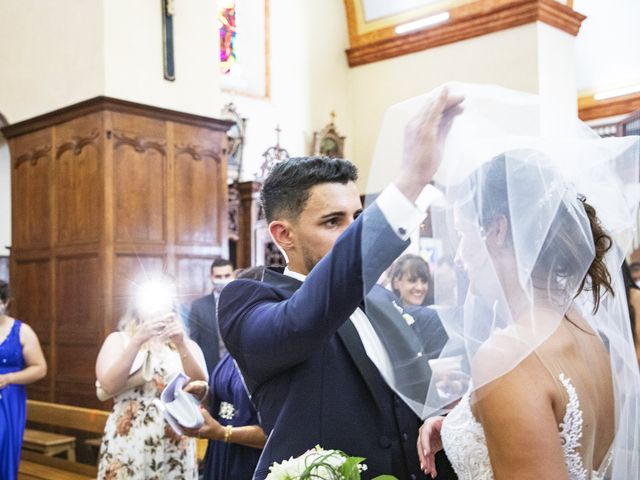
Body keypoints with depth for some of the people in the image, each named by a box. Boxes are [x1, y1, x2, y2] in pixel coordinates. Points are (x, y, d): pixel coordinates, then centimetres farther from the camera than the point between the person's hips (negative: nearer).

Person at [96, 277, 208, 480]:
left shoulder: (188, 345, 9)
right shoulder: (118, 340, 6)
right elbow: (109, 385, -10)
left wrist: (182, 345, -17)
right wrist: (138, 341, -17)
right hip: (127, 446, -1)